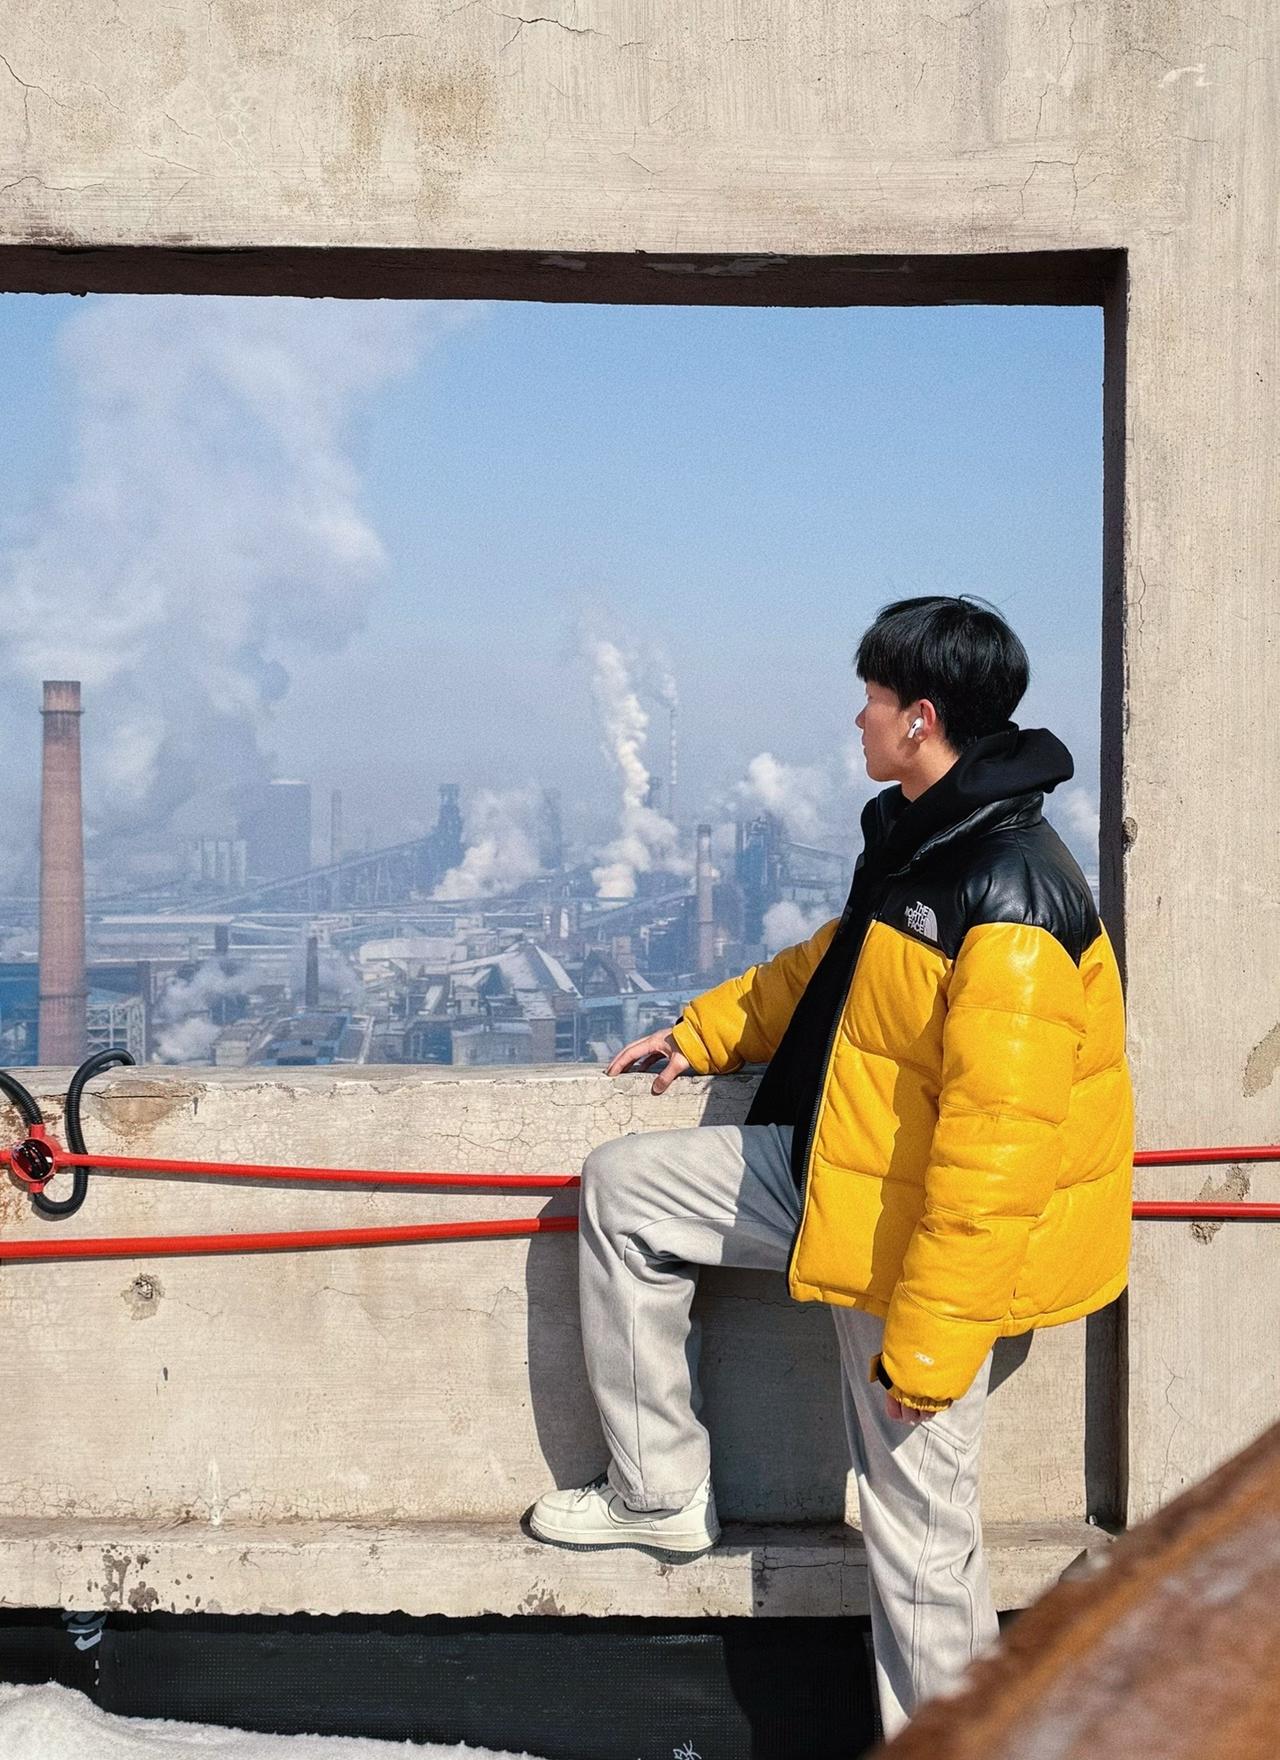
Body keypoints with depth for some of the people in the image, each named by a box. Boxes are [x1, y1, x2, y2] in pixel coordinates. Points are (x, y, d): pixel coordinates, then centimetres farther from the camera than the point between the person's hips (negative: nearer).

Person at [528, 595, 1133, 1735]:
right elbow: (827, 968, 24)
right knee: (623, 1188, 14)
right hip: (836, 1173, 10)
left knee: (918, 1524, 1)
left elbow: (996, 1147, -30)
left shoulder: (1009, 903, -28)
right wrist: (704, 1033, 22)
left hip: (923, 1236, -10)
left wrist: (929, 1340, -28)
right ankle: (661, 1491, 22)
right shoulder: (919, 842, 4)